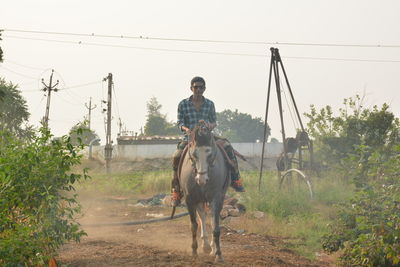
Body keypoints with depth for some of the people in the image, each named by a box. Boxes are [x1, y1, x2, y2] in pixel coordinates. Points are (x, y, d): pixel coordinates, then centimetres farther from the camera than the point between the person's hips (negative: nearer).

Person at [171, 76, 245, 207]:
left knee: (227, 146, -23)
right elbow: (180, 123, 1)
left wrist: (210, 125, -13)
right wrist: (186, 129, -22)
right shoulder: (183, 104, 2)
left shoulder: (210, 104, 7)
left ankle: (235, 179, -14)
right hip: (189, 138, -1)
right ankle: (176, 192, -18)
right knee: (177, 157, -27)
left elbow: (214, 122, 11)